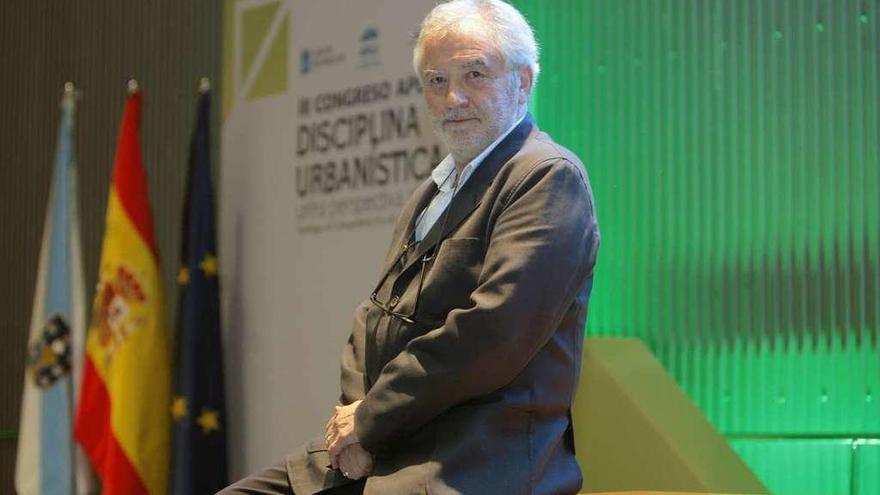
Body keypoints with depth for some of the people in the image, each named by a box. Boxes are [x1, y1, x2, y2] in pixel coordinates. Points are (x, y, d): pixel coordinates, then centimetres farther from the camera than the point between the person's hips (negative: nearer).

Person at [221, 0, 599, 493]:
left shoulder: (550, 176, -7)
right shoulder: (431, 194, 23)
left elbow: (492, 331, -18)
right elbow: (374, 320, 19)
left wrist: (371, 419, -11)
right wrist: (356, 416, -1)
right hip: (379, 453, 9)